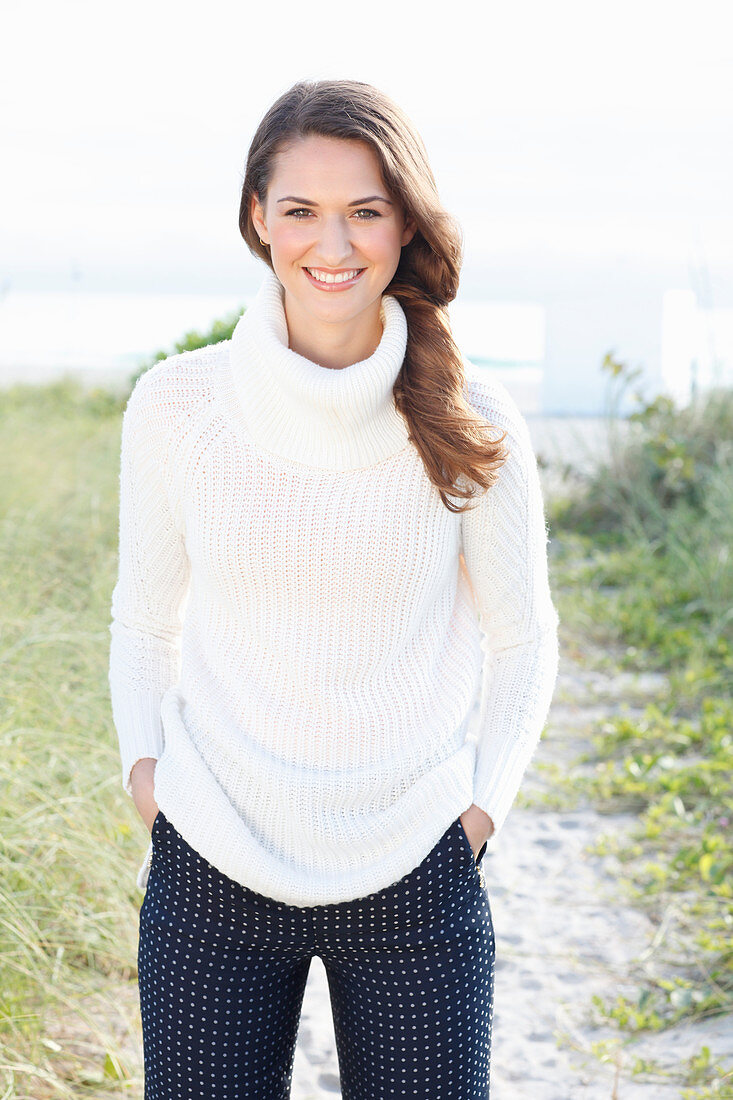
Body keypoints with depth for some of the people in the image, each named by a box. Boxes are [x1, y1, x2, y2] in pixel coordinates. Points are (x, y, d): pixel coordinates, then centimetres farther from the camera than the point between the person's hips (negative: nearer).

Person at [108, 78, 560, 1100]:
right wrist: (143, 762, -1)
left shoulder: (471, 421, -6)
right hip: (211, 870, 1)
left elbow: (521, 638, 6)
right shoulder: (175, 404, -4)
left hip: (414, 877, 0)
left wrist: (483, 801, -3)